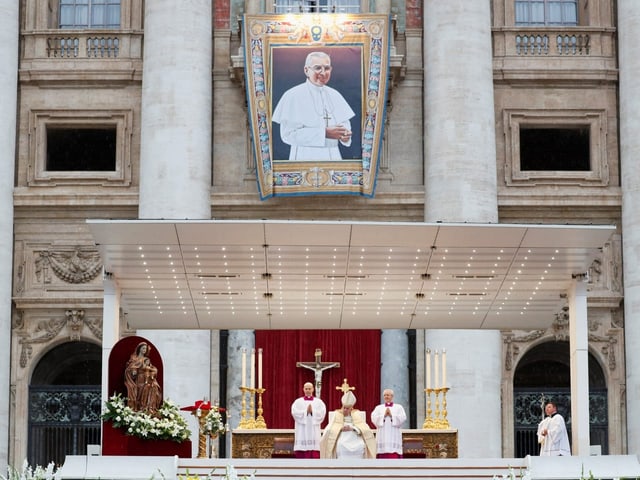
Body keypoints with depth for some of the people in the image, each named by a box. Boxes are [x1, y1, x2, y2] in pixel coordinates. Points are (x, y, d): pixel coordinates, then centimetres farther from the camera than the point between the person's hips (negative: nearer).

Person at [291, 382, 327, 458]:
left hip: (314, 432, 0)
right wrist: (306, 411, -13)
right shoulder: (298, 402, 8)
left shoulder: (318, 402, 10)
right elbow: (294, 412, -7)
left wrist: (312, 411, -14)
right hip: (302, 432, 0)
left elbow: (322, 412, -4)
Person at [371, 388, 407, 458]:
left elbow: (403, 418, -3)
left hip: (394, 437, -1)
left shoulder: (398, 407, 12)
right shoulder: (378, 408, 15)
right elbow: (374, 418, 1)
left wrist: (391, 415, -10)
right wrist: (384, 415, -10)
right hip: (382, 437, 1)